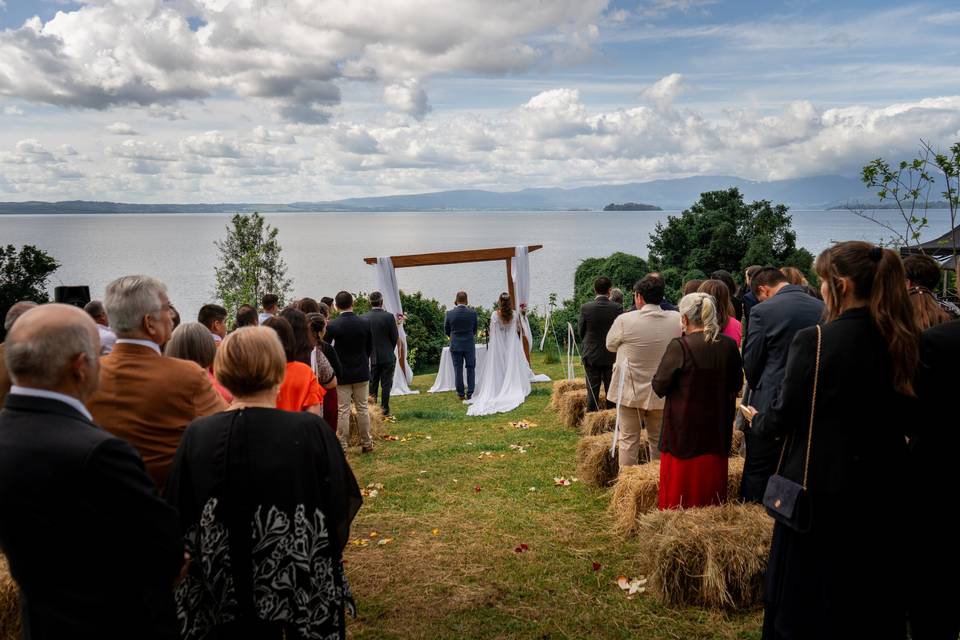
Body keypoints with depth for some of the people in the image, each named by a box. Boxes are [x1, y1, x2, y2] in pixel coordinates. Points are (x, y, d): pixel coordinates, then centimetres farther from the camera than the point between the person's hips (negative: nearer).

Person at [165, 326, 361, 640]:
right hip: (307, 595, -1)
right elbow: (343, 504, -10)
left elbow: (179, 520, -5)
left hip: (224, 594, 2)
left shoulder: (196, 436, -14)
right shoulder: (311, 431, -19)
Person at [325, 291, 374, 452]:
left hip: (342, 374, -2)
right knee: (362, 408, 12)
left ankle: (342, 446, 6)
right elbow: (370, 347, 4)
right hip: (362, 372, 2)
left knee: (343, 411, 2)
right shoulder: (365, 323, -6)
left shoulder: (332, 326, -14)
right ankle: (367, 444, 19)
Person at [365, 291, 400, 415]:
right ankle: (384, 409, 7)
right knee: (386, 384, 5)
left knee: (372, 383, 13)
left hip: (372, 357, 3)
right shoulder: (389, 317, -14)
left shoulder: (364, 317, -7)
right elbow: (395, 337, -8)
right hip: (387, 356, -3)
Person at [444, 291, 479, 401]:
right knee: (471, 369, 10)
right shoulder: (473, 313, -9)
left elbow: (446, 331, 2)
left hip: (455, 346, 0)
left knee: (458, 369, 8)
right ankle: (469, 393, 9)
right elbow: (475, 330, 3)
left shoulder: (449, 313, -9)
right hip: (470, 345, 0)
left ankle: (461, 394, 13)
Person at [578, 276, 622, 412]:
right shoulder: (618, 308, -11)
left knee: (592, 391, 6)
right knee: (611, 391, 10)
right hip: (612, 355, 1)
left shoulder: (585, 308, -11)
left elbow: (580, 331, -2)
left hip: (591, 355, 0)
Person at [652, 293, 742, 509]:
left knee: (680, 481, 8)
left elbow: (659, 387, -13)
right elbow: (736, 385, 10)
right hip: (717, 427, 4)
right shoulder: (729, 345, -3)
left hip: (684, 429, -4)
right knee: (711, 481, 16)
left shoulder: (679, 346, -17)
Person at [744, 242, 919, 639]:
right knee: (875, 596, 21)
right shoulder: (901, 343, -2)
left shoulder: (815, 340, -19)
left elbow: (782, 417, -12)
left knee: (809, 600, 12)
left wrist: (757, 420, 8)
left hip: (822, 490, -5)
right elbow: (905, 416, 8)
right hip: (885, 491, 5)